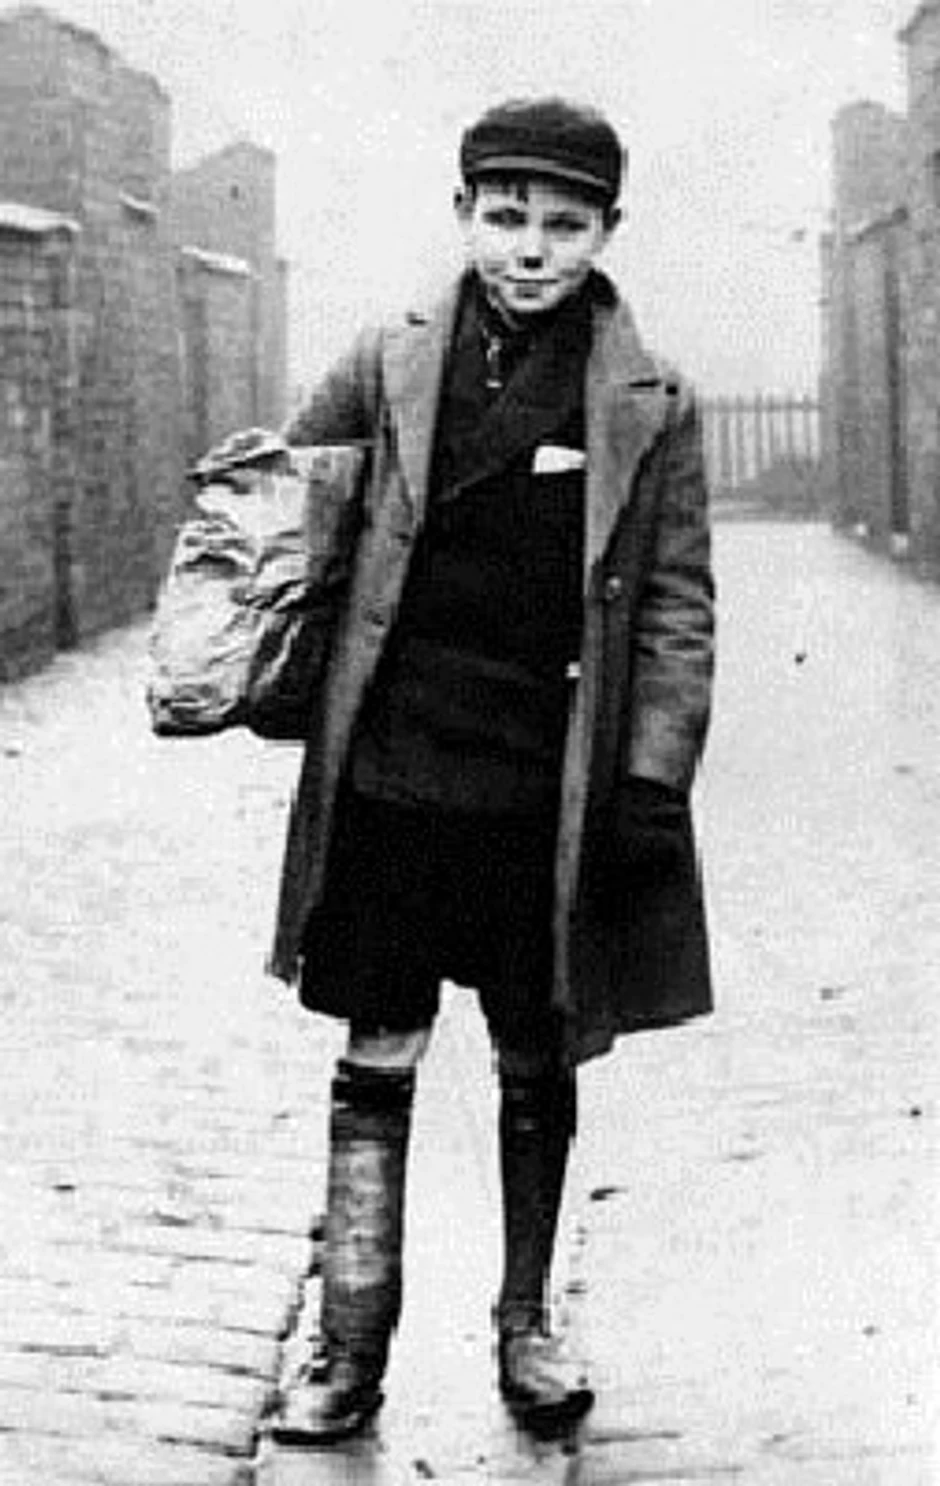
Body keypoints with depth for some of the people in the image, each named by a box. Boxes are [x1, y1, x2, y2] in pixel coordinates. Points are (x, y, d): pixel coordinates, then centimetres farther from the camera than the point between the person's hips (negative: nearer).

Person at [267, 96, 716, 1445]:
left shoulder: (649, 408, -1)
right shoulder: (387, 368, 2)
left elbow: (677, 612, 0)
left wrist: (653, 786, -6)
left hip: (552, 800, 0)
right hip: (391, 779, 1)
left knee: (540, 1074, 12)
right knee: (376, 1067, 6)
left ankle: (527, 1323, 30)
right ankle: (350, 1348, 16)